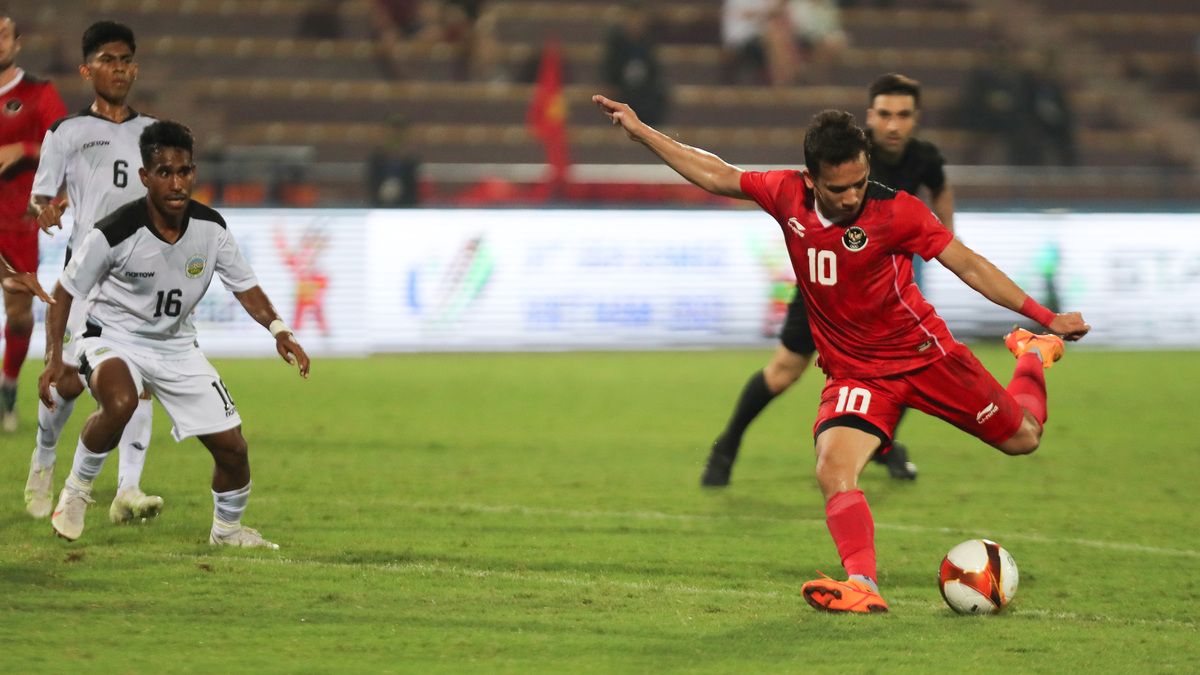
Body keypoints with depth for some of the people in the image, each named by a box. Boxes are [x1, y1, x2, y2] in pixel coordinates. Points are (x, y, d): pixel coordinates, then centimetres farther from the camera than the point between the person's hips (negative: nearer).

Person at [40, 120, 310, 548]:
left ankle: (227, 530, 29)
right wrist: (53, 358, -21)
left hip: (176, 345, 5)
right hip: (113, 339, -5)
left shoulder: (210, 228, -12)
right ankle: (76, 490, -14)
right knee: (119, 403, -39)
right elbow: (65, 292, -11)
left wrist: (277, 328, -17)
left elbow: (244, 286, 1)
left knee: (232, 447, 0)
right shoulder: (115, 233, -24)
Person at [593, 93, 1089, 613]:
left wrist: (1044, 317, -18)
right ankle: (862, 585, -33)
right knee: (833, 468, -26)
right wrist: (639, 131, 6)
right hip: (853, 371, 2)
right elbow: (716, 176, 5)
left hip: (923, 352, -2)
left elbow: (969, 265, -15)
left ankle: (1033, 354, 43)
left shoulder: (895, 211, -20)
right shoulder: (787, 196, -10)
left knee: (1021, 438, 12)